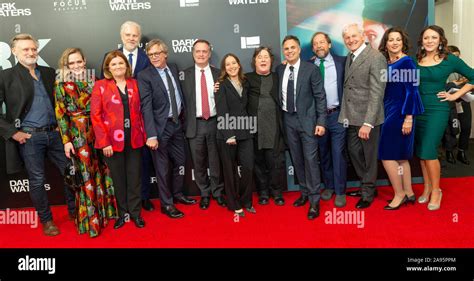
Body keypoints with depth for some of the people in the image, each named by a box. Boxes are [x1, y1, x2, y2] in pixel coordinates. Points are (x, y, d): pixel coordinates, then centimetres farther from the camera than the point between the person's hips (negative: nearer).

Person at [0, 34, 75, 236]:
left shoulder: (49, 73, 10)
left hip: (55, 133, 4)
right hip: (29, 137, -4)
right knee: (37, 180, 6)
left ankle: (74, 210, 28)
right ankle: (46, 220, 23)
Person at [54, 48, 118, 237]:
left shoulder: (93, 81, 9)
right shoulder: (61, 85, -2)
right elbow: (61, 115, -5)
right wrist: (66, 140, -10)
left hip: (97, 131, 4)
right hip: (77, 133, -4)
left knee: (102, 170, 10)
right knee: (86, 174, 2)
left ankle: (104, 209, 27)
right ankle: (91, 219, 15)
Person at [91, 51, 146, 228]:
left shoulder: (134, 84, 8)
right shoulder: (100, 86, 0)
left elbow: (139, 111, 10)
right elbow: (95, 115, -5)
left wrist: (143, 135, 2)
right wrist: (104, 142, -11)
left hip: (134, 139, 2)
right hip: (112, 140, -2)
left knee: (135, 177, 7)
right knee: (118, 178, 9)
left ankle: (135, 213, 22)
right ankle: (122, 213, 24)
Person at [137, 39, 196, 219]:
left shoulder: (174, 68, 7)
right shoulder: (145, 76, -12)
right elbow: (146, 107, -18)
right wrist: (151, 135, -23)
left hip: (177, 123, 6)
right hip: (160, 126, -6)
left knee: (180, 162, 17)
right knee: (162, 168, 5)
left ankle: (177, 194, 37)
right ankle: (166, 204, 20)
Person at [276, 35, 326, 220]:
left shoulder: (311, 69, -6)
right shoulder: (279, 70, 6)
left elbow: (320, 97, -7)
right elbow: (279, 95, 10)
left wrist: (321, 122, -12)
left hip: (307, 119, -4)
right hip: (288, 120, 4)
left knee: (310, 160, -4)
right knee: (296, 159, 12)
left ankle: (314, 201, 5)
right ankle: (305, 193, 28)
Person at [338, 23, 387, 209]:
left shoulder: (376, 58, -15)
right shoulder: (349, 57, 10)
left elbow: (377, 93, -20)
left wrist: (368, 123, -24)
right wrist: (345, 114, 3)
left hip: (368, 118, -7)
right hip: (352, 117, 7)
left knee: (369, 156, 8)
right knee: (354, 152, 17)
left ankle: (368, 193, 27)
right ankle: (366, 186, 37)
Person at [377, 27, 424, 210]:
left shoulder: (406, 62, -11)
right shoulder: (386, 63, 11)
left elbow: (411, 91, -15)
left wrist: (408, 118, -19)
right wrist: (384, 114, 12)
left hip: (400, 113, -8)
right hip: (389, 112, 8)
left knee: (387, 155, -4)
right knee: (401, 156, 13)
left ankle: (400, 194, 10)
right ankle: (408, 193, 24)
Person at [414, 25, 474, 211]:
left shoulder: (450, 60, -3)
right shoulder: (416, 60, 4)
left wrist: (455, 95, -1)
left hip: (437, 110, -4)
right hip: (417, 110, 4)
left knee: (428, 152, -8)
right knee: (420, 153, 9)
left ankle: (436, 190, 11)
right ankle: (427, 188, 24)